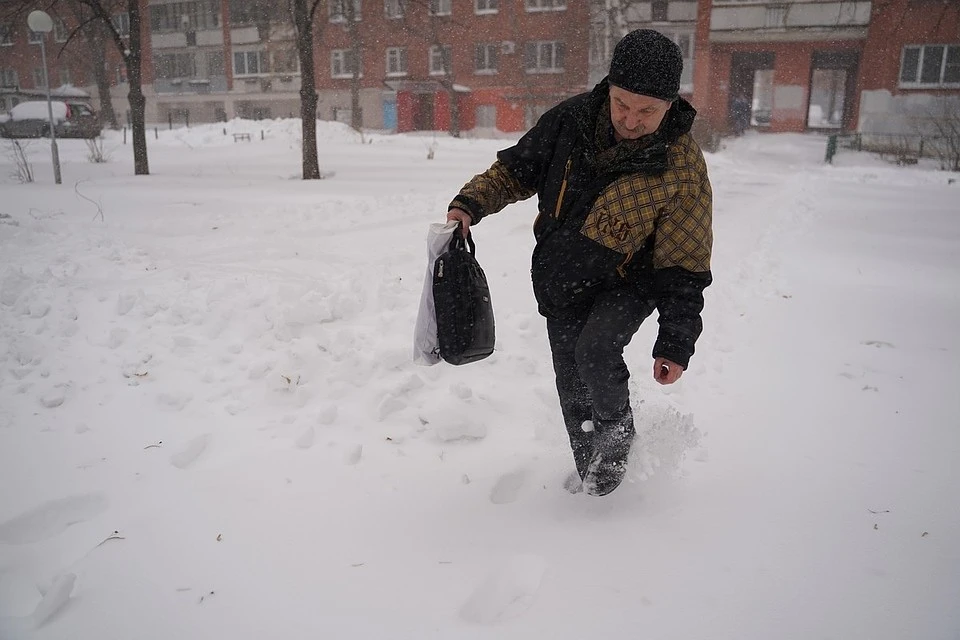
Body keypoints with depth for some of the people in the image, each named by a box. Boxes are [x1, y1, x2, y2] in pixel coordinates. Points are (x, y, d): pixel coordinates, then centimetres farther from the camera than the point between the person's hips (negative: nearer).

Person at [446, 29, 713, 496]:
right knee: (573, 393, 10)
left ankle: (618, 431, 3)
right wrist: (472, 203, -16)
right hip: (560, 286, 4)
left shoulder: (682, 169, -23)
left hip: (626, 285, -4)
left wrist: (675, 344, -17)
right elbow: (517, 168, 1)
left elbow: (683, 266, -17)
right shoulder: (572, 119, -14)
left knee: (595, 351, -30)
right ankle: (591, 471, 36)